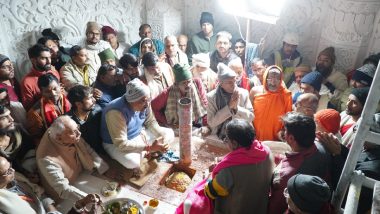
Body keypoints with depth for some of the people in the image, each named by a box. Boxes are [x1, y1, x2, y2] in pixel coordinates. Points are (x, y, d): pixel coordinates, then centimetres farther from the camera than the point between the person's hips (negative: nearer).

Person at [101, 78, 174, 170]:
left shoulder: (144, 103, -14)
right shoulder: (116, 112, -34)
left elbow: (151, 122, 2)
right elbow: (121, 144, -34)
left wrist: (163, 137, -16)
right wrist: (149, 147, -34)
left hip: (139, 135, 7)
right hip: (116, 144, -6)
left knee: (169, 134, 1)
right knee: (133, 162, -36)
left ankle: (142, 152, -2)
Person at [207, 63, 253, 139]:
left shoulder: (244, 93, -1)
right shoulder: (211, 96, -5)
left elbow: (250, 118, 0)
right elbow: (211, 122, -11)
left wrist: (236, 107, -17)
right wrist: (229, 107, -18)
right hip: (220, 138, -1)